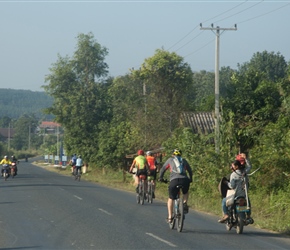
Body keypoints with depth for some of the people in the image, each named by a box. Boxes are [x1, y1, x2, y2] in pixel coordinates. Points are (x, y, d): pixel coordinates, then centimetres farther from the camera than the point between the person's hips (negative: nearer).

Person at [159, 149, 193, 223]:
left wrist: (161, 178, 37)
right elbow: (190, 170, 31)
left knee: (170, 199, 14)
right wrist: (190, 179, 46)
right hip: (185, 180, 2)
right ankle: (185, 204, 7)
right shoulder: (184, 160, 25)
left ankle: (170, 217, 9)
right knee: (185, 193, 34)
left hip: (174, 180, -2)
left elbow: (163, 169, 23)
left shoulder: (170, 160, 20)